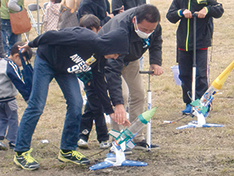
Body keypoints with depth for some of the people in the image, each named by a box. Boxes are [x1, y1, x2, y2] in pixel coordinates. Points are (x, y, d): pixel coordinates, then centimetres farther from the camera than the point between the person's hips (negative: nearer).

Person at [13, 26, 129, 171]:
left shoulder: (100, 57, -9)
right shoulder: (85, 39, -35)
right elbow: (52, 36, -25)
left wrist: (110, 110, 6)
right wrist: (31, 45, -11)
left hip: (65, 69, 7)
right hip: (46, 60, -7)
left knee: (76, 104, -5)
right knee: (37, 106, -10)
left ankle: (68, 150, 7)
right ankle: (21, 153, -3)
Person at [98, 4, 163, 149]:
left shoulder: (153, 25, -27)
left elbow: (156, 41, -1)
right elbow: (113, 70, -51)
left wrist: (155, 62, -18)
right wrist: (118, 104, -56)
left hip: (130, 58, 6)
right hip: (109, 57, -6)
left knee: (139, 94, 3)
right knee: (121, 96, -21)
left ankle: (138, 138, 12)